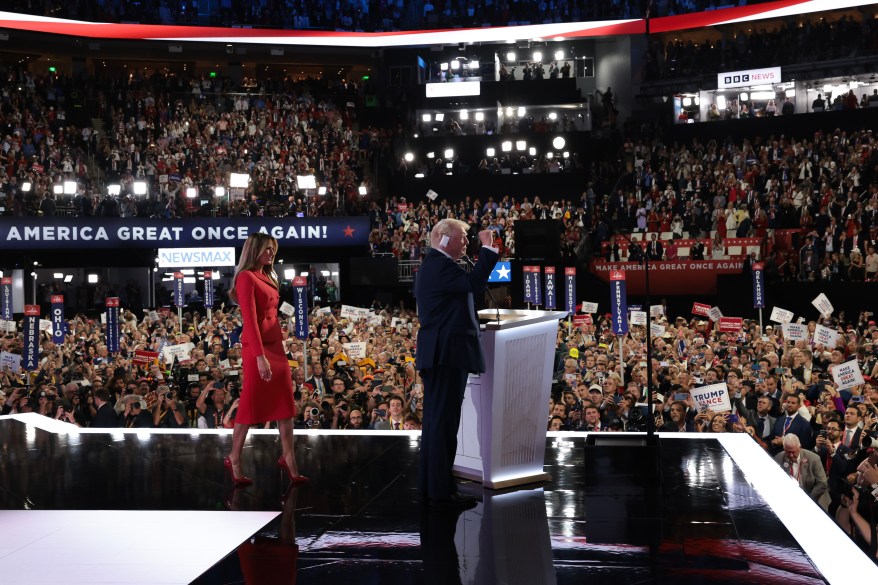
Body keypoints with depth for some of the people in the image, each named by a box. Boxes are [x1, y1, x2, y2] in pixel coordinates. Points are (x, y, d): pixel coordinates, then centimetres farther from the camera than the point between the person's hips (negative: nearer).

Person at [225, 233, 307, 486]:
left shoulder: (267, 277, 15)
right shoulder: (246, 277, -11)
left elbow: (272, 314, 12)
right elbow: (249, 319, -19)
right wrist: (260, 356, -25)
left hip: (276, 345, 8)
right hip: (258, 347, -8)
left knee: (285, 403, 8)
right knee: (251, 405, 1)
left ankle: (289, 459, 13)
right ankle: (234, 459, 13)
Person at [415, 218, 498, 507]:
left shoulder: (431, 265, 18)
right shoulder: (441, 266, -15)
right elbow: (474, 283, -28)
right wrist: (488, 248, -21)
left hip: (435, 354, 11)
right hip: (449, 354, -11)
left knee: (436, 421, 14)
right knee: (444, 423, -8)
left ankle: (428, 485, 20)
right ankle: (441, 490, -5)